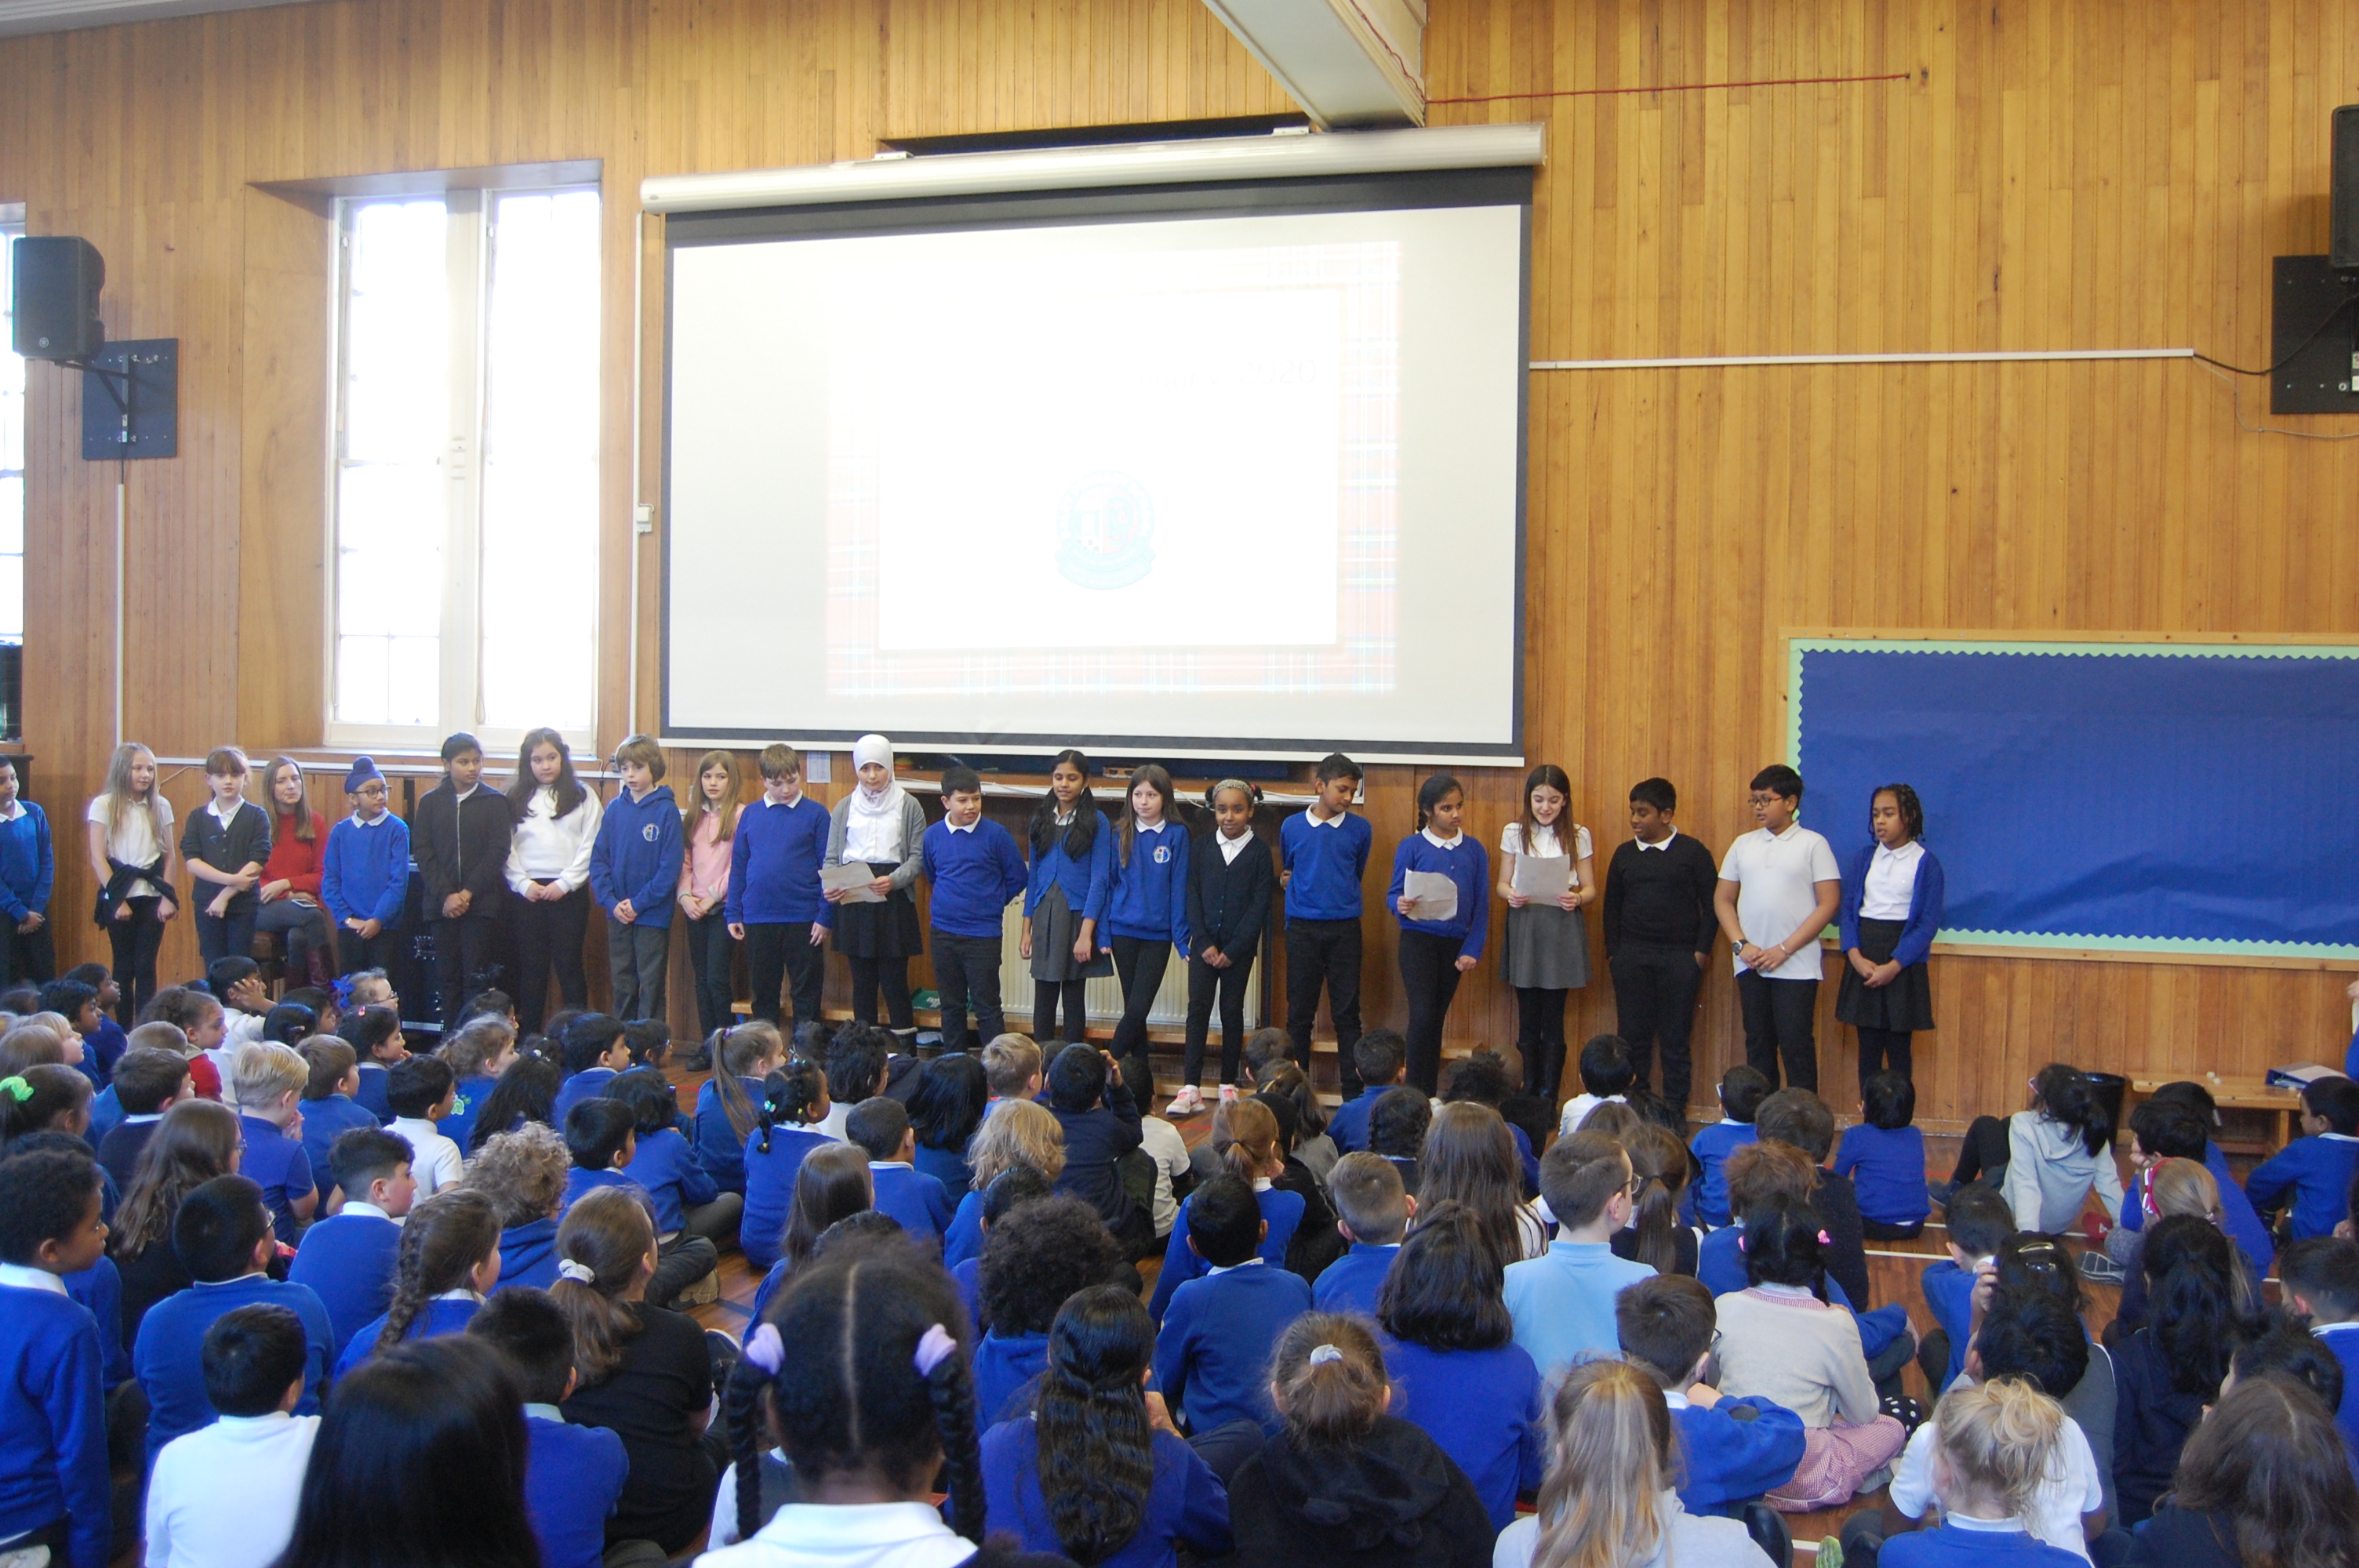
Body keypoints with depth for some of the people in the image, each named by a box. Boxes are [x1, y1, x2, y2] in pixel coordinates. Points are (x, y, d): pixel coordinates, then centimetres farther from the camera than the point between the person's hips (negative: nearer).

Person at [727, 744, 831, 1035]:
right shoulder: (750, 814, 6)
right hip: (758, 919, 3)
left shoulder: (816, 814, -2)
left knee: (806, 992, 5)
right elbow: (738, 866, 11)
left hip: (803, 919, -3)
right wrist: (733, 913, 7)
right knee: (763, 994, 13)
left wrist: (824, 915, -8)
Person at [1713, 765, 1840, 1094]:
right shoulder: (1743, 844, 11)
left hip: (1796, 965, -4)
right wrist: (1741, 944, -3)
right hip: (1751, 964, 4)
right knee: (1758, 1044, 9)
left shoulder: (1812, 844, -1)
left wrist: (1784, 949, -11)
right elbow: (1723, 899, 12)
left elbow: (1828, 904, -6)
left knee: (1796, 1045, -5)